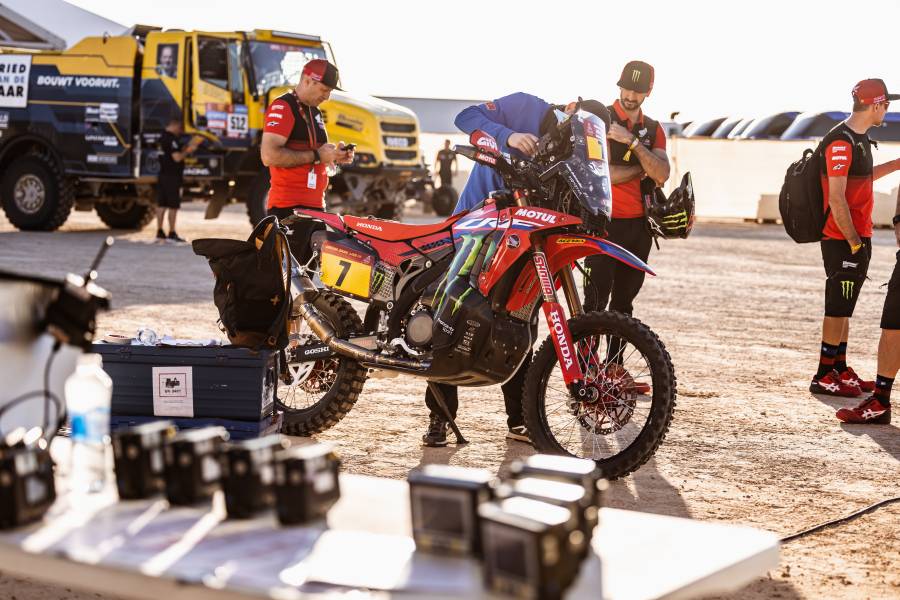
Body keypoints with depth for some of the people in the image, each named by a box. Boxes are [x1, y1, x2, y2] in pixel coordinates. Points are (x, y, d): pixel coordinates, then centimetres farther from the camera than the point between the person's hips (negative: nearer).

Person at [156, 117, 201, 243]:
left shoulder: (163, 137, 15)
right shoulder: (172, 139, -16)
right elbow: (177, 157, -21)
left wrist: (187, 146, 12)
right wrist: (189, 151, -8)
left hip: (163, 175, 10)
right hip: (172, 177, -10)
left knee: (161, 204, 10)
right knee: (173, 206, -5)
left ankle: (160, 232, 14)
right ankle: (171, 234, -4)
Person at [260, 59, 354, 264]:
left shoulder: (314, 112, 21)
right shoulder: (282, 107, -10)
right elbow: (269, 155, -22)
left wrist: (334, 156, 11)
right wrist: (316, 156, -17)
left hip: (315, 206, 10)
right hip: (289, 207, -10)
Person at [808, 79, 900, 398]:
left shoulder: (859, 138, 13)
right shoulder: (840, 141, -18)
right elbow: (836, 198, -21)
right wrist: (854, 242, -19)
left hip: (857, 236, 10)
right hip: (842, 239, -10)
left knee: (844, 307, 15)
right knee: (838, 306, -4)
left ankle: (840, 370, 23)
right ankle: (824, 377, 2)